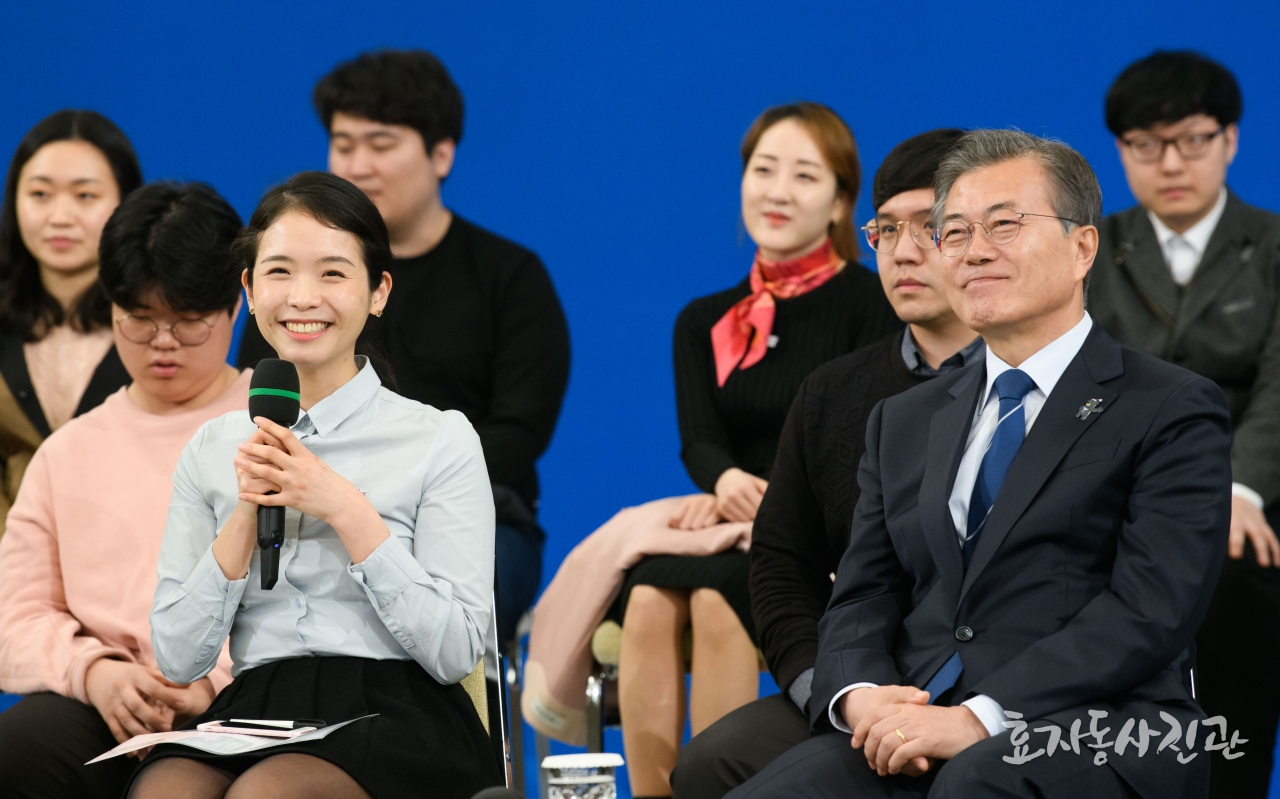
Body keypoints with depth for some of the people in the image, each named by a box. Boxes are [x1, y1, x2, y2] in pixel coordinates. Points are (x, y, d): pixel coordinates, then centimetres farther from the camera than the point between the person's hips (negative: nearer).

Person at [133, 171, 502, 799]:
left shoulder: (441, 440, 3)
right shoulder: (211, 451, 13)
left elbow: (455, 652, -5)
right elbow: (177, 659, 8)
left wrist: (347, 511, -11)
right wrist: (246, 514, -5)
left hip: (392, 711, -3)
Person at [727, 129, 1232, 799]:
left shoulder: (1174, 412, 5)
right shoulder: (904, 423, 25)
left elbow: (1149, 611, -7)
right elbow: (861, 600, 17)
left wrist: (982, 716, -18)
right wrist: (860, 695, -8)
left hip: (1097, 739, -5)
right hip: (910, 737, 5)